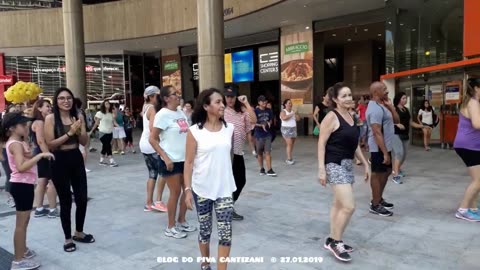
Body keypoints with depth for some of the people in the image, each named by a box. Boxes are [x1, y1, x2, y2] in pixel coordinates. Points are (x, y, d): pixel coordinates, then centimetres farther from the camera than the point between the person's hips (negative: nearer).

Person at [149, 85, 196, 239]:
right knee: (175, 193, 1)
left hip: (185, 158, 7)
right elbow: (152, 139, -14)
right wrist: (165, 158, -20)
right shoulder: (163, 114, -13)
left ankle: (182, 222, 29)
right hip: (171, 160, -7)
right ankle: (171, 227, 17)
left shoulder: (181, 112, 9)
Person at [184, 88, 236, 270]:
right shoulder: (195, 131, -10)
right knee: (205, 230, 15)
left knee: (225, 233, -2)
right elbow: (189, 162, -8)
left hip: (224, 189, 2)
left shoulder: (229, 128, 1)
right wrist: (188, 189, -10)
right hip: (202, 189, -2)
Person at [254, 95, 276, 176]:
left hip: (268, 134, 2)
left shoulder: (269, 111, 5)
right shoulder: (256, 111, -7)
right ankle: (262, 169, 23)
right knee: (260, 153, 9)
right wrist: (261, 125, -22)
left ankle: (269, 170, -3)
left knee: (268, 152, -3)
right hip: (259, 135, -2)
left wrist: (269, 123, -7)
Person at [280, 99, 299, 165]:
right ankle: (289, 159, -12)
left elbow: (298, 119, 7)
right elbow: (284, 118, -26)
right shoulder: (283, 111, -6)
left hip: (293, 129, 6)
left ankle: (289, 158, 12)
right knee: (289, 143, -14)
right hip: (286, 129, -6)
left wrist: (295, 114, -8)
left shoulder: (293, 111, 12)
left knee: (292, 144, 5)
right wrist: (291, 114, -21)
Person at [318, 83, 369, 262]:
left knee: (339, 204, 14)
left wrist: (365, 163, 19)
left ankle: (333, 240, 26)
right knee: (349, 206, -11)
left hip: (348, 163, 9)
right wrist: (321, 169, -20)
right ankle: (335, 242, 7)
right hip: (335, 164, -8)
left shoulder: (350, 116, 11)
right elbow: (321, 143, -15)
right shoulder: (331, 117, -13)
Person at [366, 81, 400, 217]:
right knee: (378, 174, -1)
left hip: (386, 146, 10)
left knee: (386, 172, 19)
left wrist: (390, 106, 1)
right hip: (379, 148, -10)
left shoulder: (382, 106, 13)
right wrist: (385, 153, -26)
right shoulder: (375, 109, -20)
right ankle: (375, 205, 10)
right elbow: (377, 133, -25)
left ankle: (379, 199, 32)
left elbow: (396, 120, 15)